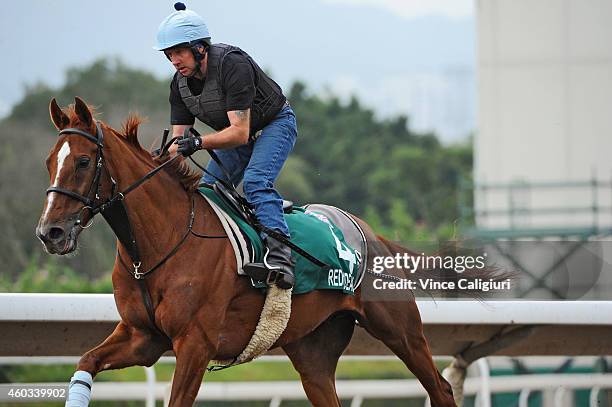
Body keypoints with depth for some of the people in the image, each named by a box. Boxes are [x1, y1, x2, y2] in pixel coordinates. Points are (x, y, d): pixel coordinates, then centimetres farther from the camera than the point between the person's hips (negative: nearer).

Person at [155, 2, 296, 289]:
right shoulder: (180, 83, -10)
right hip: (233, 133, 8)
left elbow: (240, 133, -37)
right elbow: (178, 138, -9)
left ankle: (278, 252, -44)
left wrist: (197, 143, -49)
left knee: (255, 182, -31)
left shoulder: (232, 64, -33)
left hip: (275, 123, -8)